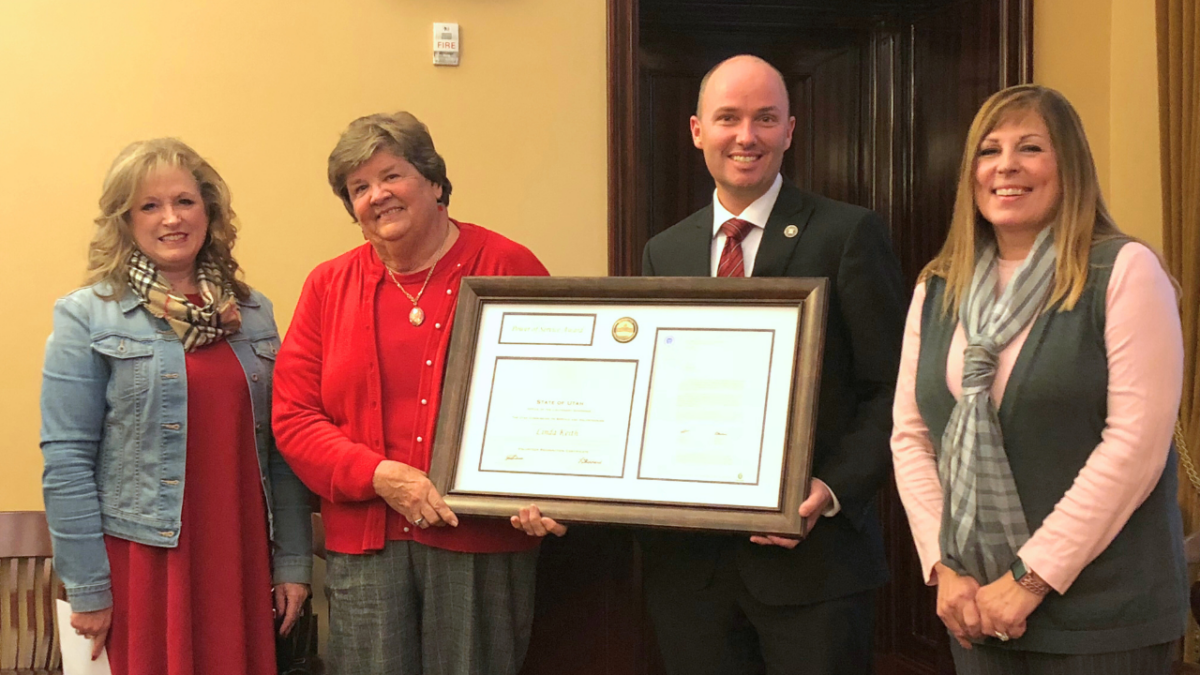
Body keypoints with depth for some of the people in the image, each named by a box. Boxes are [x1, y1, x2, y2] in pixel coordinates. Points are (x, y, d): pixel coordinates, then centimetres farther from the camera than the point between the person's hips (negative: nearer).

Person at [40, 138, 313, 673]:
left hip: (240, 559, 4)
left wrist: (292, 561, 6)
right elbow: (66, 462, -7)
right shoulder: (87, 318, -3)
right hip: (143, 561, -3)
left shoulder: (253, 313, 9)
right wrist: (87, 590, -10)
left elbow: (278, 449, 9)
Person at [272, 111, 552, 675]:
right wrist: (382, 476, -11)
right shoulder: (328, 286, 8)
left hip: (482, 539, -2)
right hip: (363, 544, 2)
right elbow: (293, 418, 4)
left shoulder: (509, 268, 0)